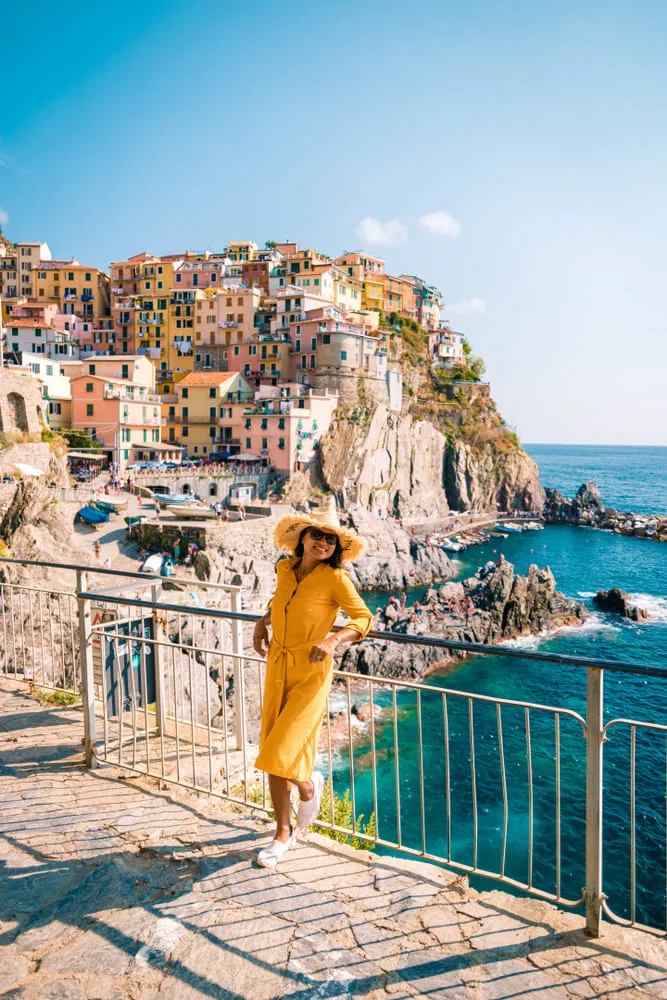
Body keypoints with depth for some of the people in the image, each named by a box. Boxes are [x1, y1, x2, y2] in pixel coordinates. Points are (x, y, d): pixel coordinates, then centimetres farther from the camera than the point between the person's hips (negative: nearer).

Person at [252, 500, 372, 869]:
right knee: (272, 754, 11)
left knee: (282, 754, -7)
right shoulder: (285, 569, 1)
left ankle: (309, 785, 29)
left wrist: (332, 640, -25)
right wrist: (262, 623, 8)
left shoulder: (335, 579, -15)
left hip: (311, 674, -5)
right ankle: (283, 833, 30)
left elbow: (363, 618, -10)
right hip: (277, 668, 5)